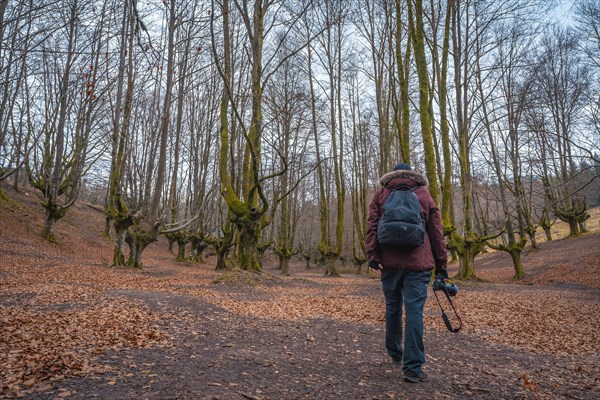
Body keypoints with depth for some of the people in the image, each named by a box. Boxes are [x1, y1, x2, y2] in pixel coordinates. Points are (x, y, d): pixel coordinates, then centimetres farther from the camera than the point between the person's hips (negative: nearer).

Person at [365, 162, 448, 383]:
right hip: (418, 263, -1)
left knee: (392, 307, 16)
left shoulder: (381, 193, 11)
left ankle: (395, 353, 33)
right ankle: (412, 367, -4)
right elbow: (436, 233, 8)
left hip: (389, 261, 2)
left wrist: (373, 257, -5)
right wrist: (441, 265, 10)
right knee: (414, 311, -3)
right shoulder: (424, 195, 11)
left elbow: (371, 226, -1)